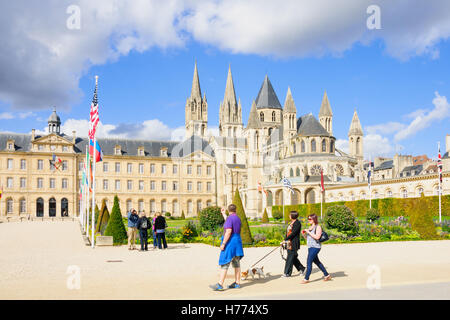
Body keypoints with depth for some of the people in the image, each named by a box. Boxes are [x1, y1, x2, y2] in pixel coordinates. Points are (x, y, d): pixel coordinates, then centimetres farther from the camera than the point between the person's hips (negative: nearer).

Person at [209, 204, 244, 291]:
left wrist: (223, 244, -22)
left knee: (224, 263, -10)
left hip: (230, 242, -9)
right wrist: (223, 214, 42)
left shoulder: (230, 218, -15)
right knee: (236, 263, 11)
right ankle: (237, 283, 14)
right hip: (237, 241, 9)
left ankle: (220, 285, -13)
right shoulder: (238, 218, 12)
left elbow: (228, 232, -24)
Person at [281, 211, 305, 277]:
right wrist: (285, 241, 13)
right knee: (293, 257, 14)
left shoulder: (297, 223, -13)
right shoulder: (291, 223, 15)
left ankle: (287, 273, 0)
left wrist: (285, 240, -20)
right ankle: (301, 268, 28)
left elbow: (293, 233, -20)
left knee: (290, 258, -5)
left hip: (294, 243, -9)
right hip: (289, 243, 9)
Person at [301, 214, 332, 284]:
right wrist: (304, 234, 1)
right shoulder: (310, 227, 15)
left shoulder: (318, 227, -10)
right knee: (317, 262, 15)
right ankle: (327, 275, 26)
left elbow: (317, 237, -22)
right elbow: (307, 238, 20)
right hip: (310, 247, 9)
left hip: (315, 247, -9)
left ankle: (306, 278, -7)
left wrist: (308, 232, -20)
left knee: (309, 262, -11)